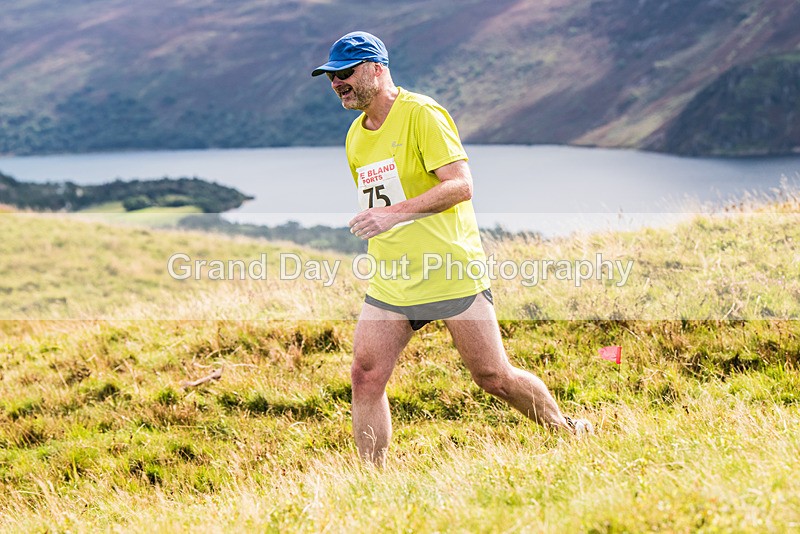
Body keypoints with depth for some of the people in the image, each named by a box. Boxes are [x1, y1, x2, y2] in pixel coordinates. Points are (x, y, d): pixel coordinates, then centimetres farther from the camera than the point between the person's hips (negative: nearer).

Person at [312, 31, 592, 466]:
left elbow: (461, 185, -20)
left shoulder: (422, 113, -11)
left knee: (493, 377, -1)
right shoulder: (355, 137, 13)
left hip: (451, 275, -6)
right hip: (389, 281, 6)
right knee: (365, 376, -7)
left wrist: (395, 213, -27)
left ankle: (567, 432, 22)